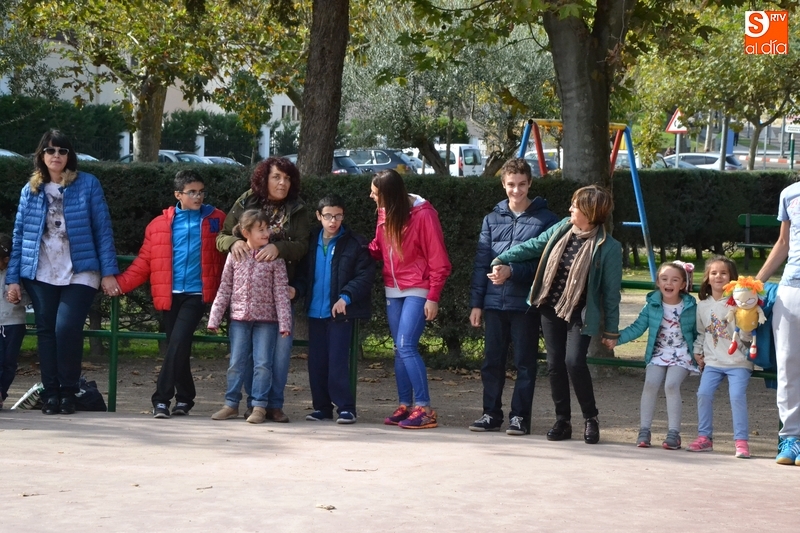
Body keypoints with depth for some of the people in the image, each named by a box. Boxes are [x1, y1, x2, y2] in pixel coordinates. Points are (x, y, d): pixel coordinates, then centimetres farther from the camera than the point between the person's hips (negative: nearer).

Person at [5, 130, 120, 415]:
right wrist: (13, 278, 6)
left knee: (67, 328, -15)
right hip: (41, 275, 3)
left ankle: (69, 392, -2)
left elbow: (103, 230, 0)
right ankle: (51, 393, 10)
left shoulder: (88, 185, 1)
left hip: (79, 274, -3)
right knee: (46, 331, 3)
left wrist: (108, 272, -5)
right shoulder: (30, 190, 9)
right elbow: (19, 236, 10)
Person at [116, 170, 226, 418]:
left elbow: (227, 256, 7)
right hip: (171, 294, 2)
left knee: (178, 343, -15)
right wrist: (120, 283, -6)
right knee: (176, 347, 7)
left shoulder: (216, 220, 5)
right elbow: (144, 262, 5)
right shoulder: (159, 225, 7)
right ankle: (184, 397, 23)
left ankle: (162, 398, -11)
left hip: (197, 294, -2)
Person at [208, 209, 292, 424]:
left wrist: (284, 323, -9)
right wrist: (215, 318, 4)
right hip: (239, 317, 2)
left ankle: (259, 406, 5)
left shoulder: (274, 257, -3)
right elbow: (225, 289, 6)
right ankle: (231, 404, 16)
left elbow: (281, 292, -4)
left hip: (266, 319, -2)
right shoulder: (235, 255, 2)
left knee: (263, 364, -2)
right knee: (236, 364, 7)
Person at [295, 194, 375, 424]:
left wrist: (346, 296, -19)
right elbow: (304, 273, 15)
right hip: (315, 311, 5)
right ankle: (321, 406, 15)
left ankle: (345, 407, -2)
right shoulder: (311, 242, 9)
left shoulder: (355, 244, -5)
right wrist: (297, 289, -5)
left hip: (340, 312, -5)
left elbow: (365, 276, -8)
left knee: (338, 361, -8)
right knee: (316, 362, 7)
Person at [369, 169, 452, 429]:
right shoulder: (385, 212, 6)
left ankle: (424, 408, -12)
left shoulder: (423, 214, -15)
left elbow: (438, 260, -13)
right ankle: (405, 405, 14)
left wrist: (433, 297, -15)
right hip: (393, 290, 7)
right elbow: (378, 249, 14)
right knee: (400, 349, 8)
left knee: (406, 347, -15)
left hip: (417, 291, -7)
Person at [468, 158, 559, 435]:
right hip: (494, 301, 4)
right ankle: (491, 413, 17)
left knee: (525, 362, 3)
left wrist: (513, 270, -16)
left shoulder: (544, 219, 0)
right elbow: (481, 263, 11)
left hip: (526, 303, -3)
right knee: (492, 360, 8)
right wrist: (476, 302, 7)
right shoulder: (493, 219, 11)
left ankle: (520, 416, 10)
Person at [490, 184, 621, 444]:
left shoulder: (608, 247, -14)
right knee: (555, 364, 5)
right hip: (551, 308, 6)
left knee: (574, 362, -19)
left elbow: (611, 291, -10)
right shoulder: (562, 229, 1)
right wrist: (502, 261, 2)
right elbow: (532, 246, 12)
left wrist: (611, 330, -6)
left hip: (580, 314, -5)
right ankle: (562, 421, 17)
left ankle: (591, 418, 0)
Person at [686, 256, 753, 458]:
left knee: (737, 396, -16)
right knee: (703, 393, -8)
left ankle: (741, 440, -11)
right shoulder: (703, 305, 10)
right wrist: (697, 352, 13)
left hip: (738, 360, -4)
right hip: (713, 362, 4)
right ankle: (704, 437, 4)